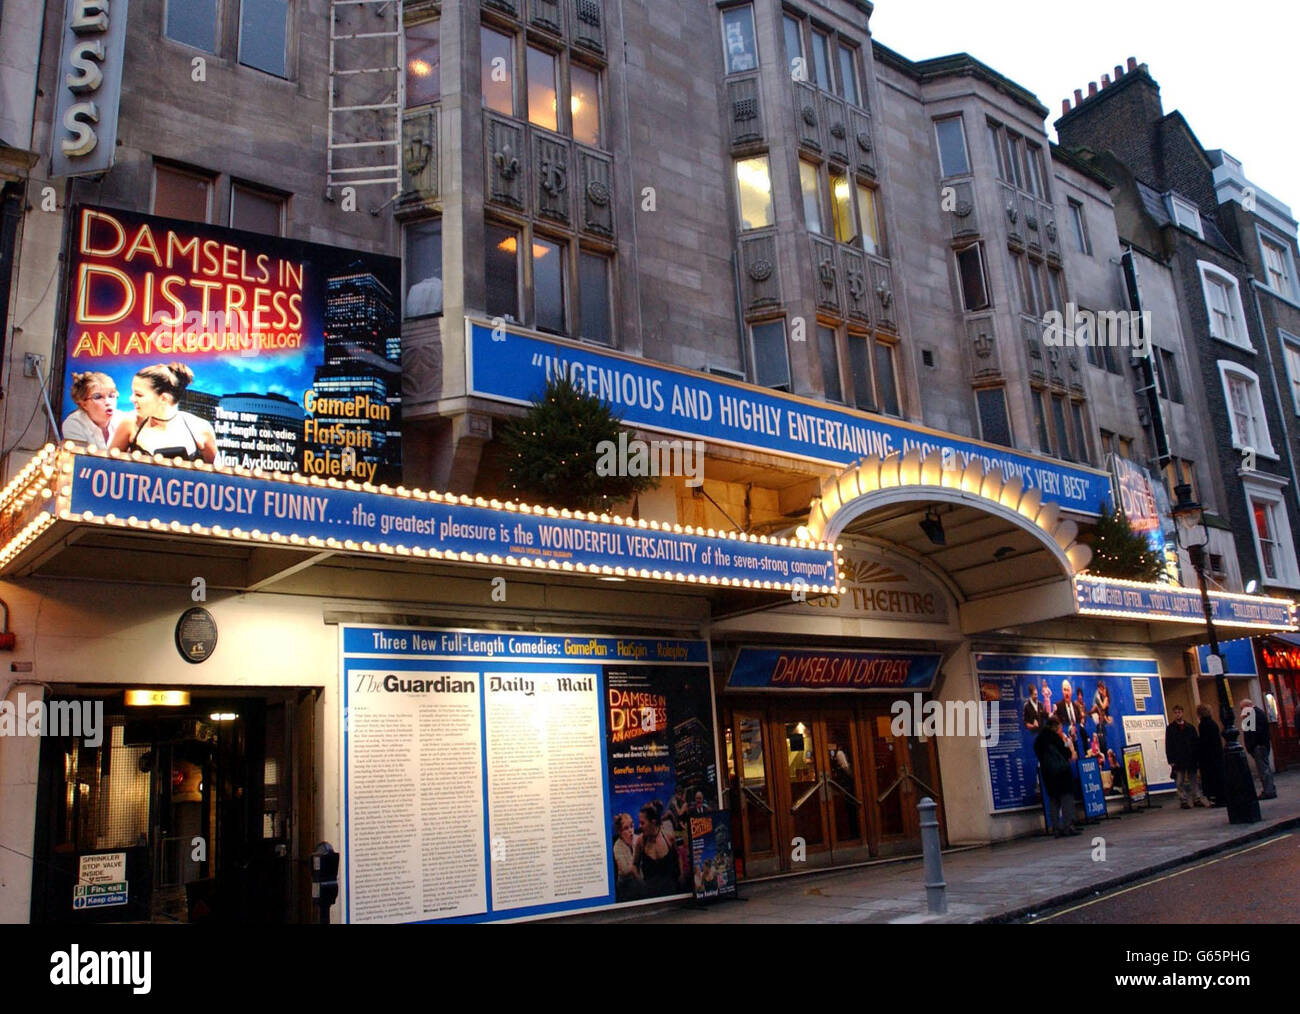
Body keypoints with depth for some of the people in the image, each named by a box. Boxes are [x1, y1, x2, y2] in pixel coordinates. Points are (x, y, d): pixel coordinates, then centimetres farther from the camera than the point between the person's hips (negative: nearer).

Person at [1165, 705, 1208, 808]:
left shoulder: (1190, 727, 11)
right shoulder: (1170, 728, 2)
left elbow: (1196, 742, 10)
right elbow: (1168, 746, -1)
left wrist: (1196, 756, 0)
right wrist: (1171, 760, -8)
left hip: (1191, 759, 3)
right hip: (1178, 760, -3)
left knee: (1194, 780, 8)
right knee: (1180, 782, -2)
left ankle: (1197, 799, 15)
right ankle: (1183, 801, 2)